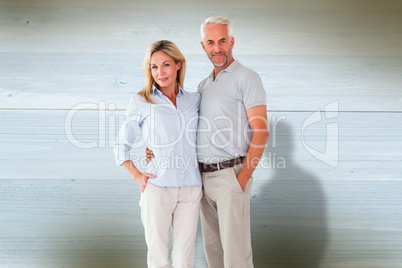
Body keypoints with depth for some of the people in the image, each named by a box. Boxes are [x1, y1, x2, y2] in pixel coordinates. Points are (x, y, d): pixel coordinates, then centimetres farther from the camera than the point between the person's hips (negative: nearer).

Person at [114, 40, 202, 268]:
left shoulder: (195, 100, 9)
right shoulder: (142, 102, 3)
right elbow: (122, 146, 10)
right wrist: (137, 176, -2)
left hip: (191, 188, 2)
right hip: (157, 187, -2)